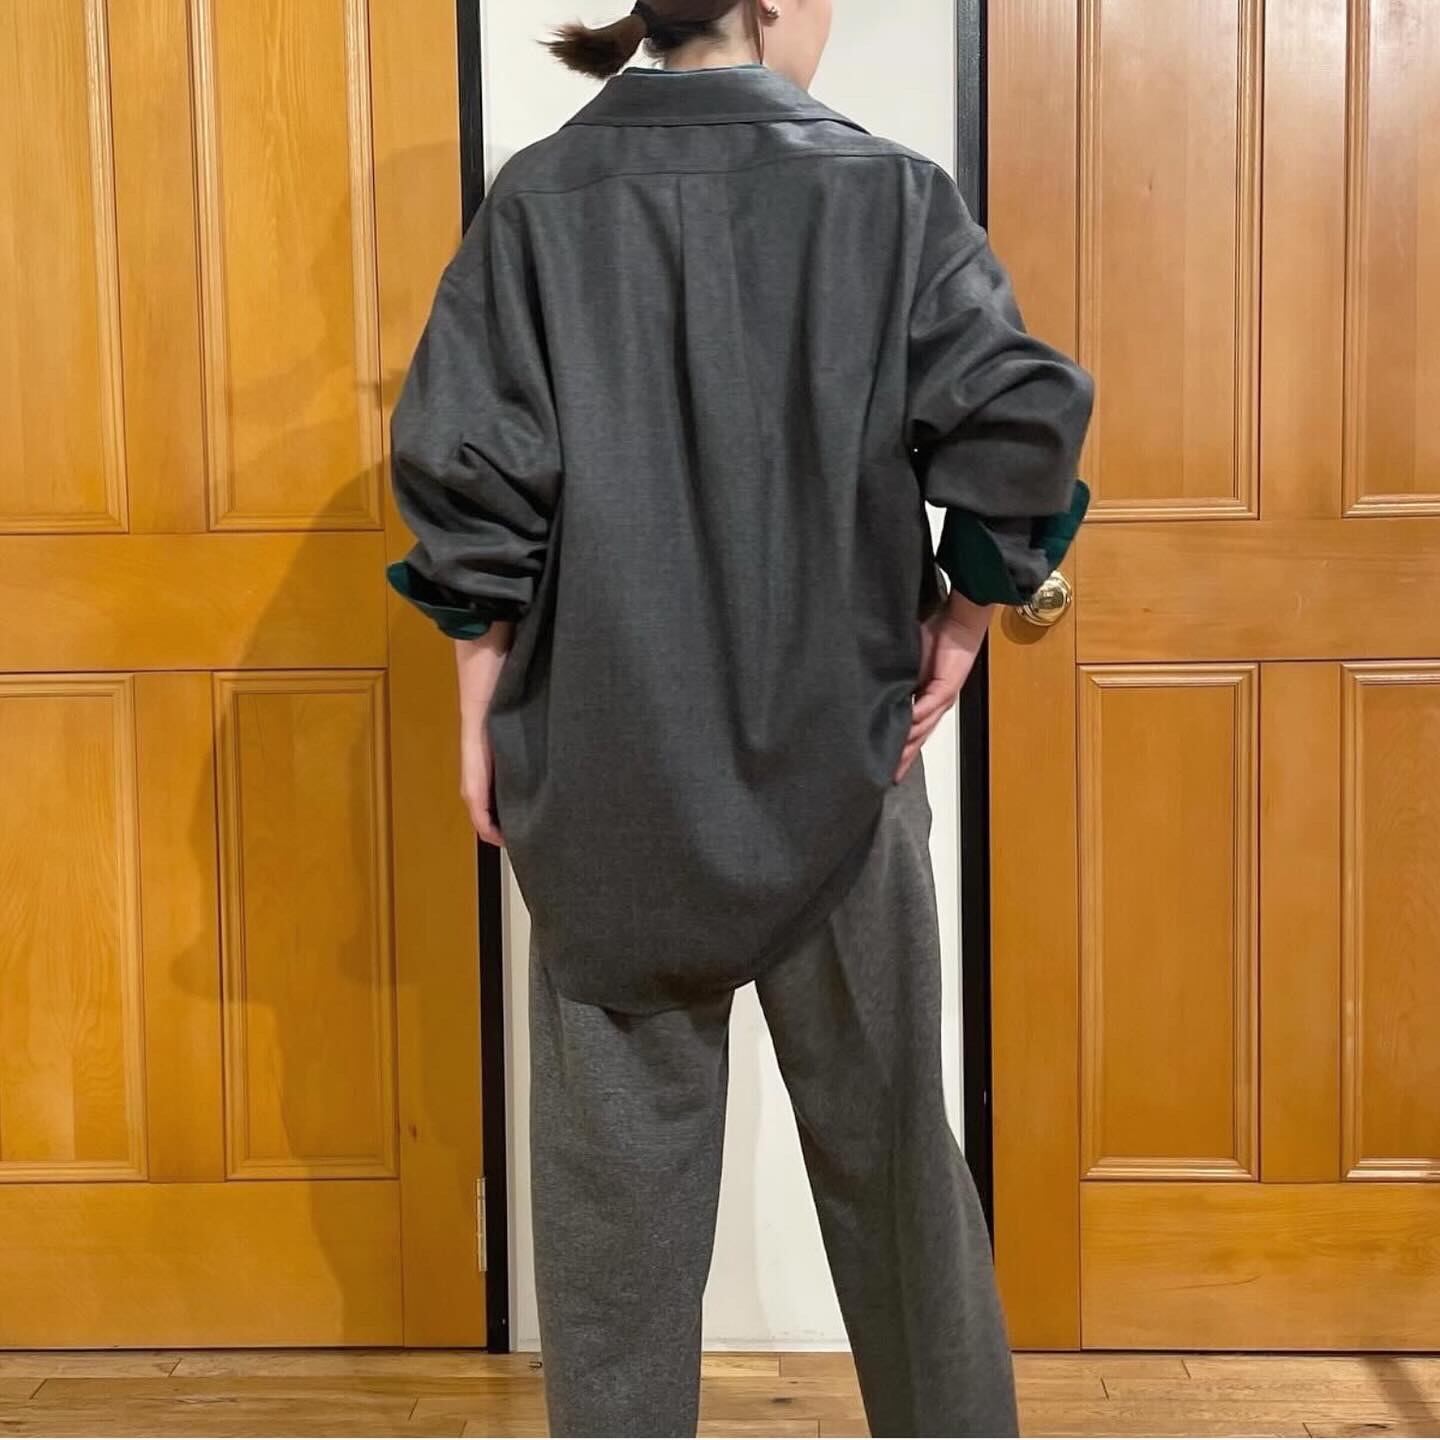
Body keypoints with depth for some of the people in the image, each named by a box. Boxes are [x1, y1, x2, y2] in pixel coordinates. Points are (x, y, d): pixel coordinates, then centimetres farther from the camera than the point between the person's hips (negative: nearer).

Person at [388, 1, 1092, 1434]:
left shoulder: (538, 201, -2)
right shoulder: (888, 192, -5)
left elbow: (466, 477, -6)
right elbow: (1021, 416, -14)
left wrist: (483, 714, 2)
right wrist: (962, 614, 0)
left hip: (605, 768, 1)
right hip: (834, 758, 0)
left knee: (617, 1156, 11)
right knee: (883, 1140, 16)